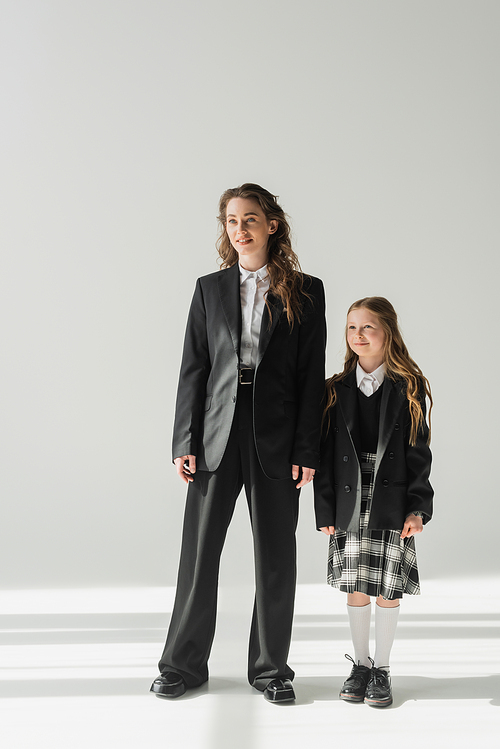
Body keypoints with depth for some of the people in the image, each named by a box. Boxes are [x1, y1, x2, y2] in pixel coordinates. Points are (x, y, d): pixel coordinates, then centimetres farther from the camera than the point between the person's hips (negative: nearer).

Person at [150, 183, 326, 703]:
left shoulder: (305, 292, 4)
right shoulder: (209, 289, 9)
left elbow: (312, 375, 0)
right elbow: (193, 368, 6)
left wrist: (306, 450, -6)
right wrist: (184, 442, -2)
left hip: (276, 437, -1)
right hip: (217, 433, 1)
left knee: (276, 556, 6)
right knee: (199, 550, 5)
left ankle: (270, 667, 21)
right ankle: (184, 664, 20)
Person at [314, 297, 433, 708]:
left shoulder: (409, 389, -1)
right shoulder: (338, 390, 4)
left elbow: (419, 453, 0)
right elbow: (326, 453, 4)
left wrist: (418, 508, -7)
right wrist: (325, 510, -1)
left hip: (393, 507, -1)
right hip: (351, 507, 2)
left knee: (388, 593, 4)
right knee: (356, 590, 7)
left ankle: (381, 669, 21)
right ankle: (361, 664, 25)